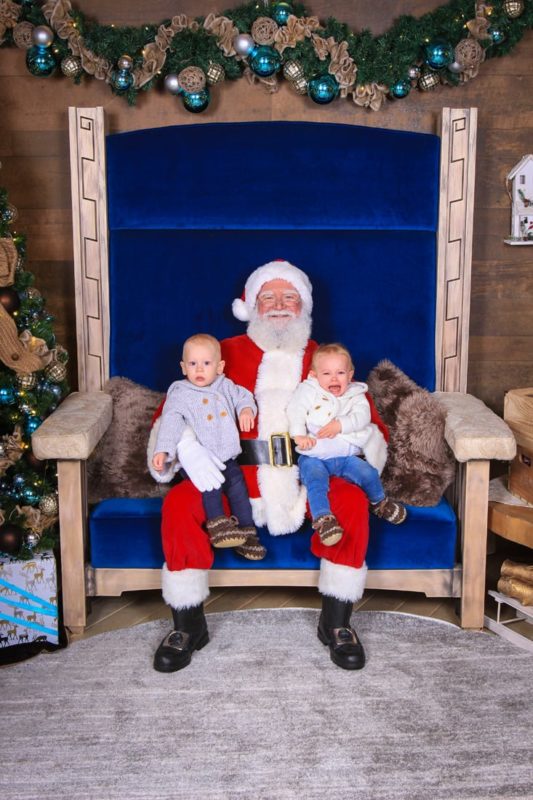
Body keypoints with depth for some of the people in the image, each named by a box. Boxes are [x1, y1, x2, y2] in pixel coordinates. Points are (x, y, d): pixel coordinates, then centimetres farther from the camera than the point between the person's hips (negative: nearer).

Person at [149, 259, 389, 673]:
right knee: (179, 503, -27)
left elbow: (369, 421, 12)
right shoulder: (224, 354, 14)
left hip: (310, 479, 1)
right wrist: (187, 446, -16)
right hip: (238, 476, 0)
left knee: (353, 500, -29)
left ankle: (337, 623, -9)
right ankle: (187, 625, -6)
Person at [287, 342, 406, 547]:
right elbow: (295, 411, -4)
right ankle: (323, 518, -28)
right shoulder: (308, 391, 9)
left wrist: (339, 425, -20)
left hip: (346, 455, 2)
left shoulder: (356, 395, 14)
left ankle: (379, 503, 17)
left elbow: (362, 416, -3)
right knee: (316, 480, -31)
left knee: (369, 474, -13)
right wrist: (299, 434, -20)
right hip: (314, 455, -2)